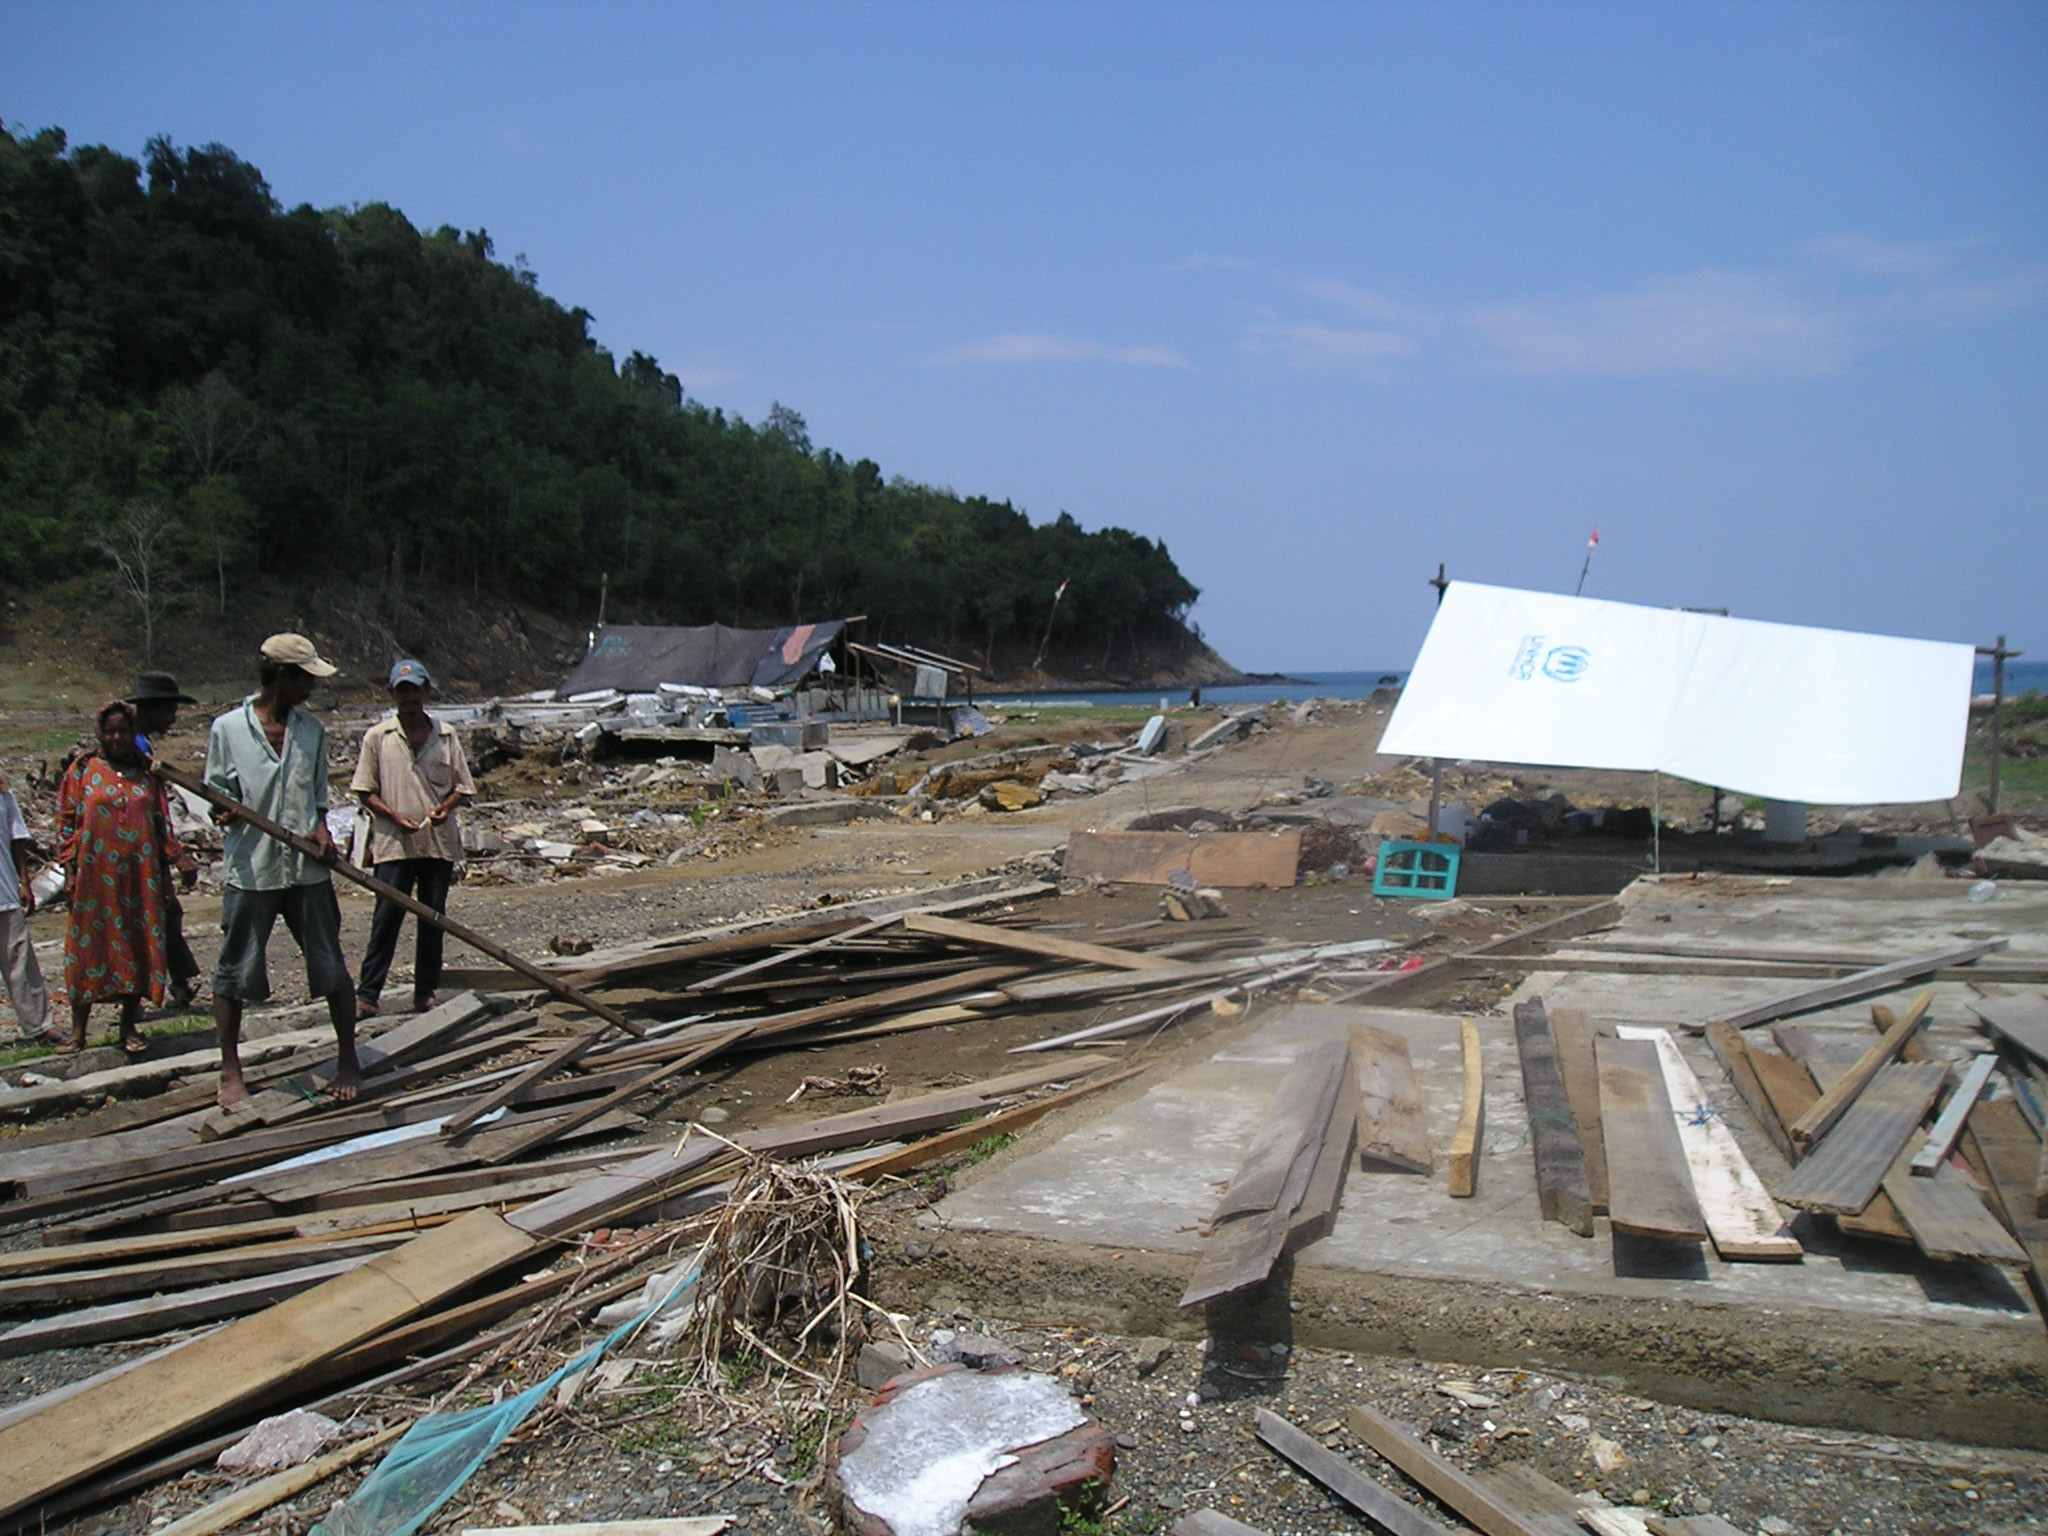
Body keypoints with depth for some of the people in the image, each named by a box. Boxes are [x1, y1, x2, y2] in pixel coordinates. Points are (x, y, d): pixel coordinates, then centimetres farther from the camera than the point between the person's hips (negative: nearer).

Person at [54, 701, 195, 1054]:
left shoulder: (148, 774, 10)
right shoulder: (83, 770, 4)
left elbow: (162, 825, 12)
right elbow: (66, 820, 3)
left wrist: (179, 859, 0)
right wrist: (70, 867, -4)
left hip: (140, 877, 2)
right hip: (95, 876, -2)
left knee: (137, 947, 2)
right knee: (89, 946, 1)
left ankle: (129, 1028, 12)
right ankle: (78, 1030, 11)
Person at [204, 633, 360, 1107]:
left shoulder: (311, 728, 8)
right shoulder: (228, 728, -2)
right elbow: (217, 793, 3)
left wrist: (322, 829, -4)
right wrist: (225, 810, -19)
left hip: (307, 867, 3)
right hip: (249, 868, -2)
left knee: (332, 969, 5)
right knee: (235, 973, 6)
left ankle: (348, 1061, 19)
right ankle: (230, 1071, 21)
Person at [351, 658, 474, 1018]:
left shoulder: (446, 736, 8)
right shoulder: (377, 737, 3)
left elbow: (462, 786, 11)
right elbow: (365, 791, 3)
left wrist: (446, 807, -9)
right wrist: (395, 817, -12)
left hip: (439, 842, 2)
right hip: (394, 844, -2)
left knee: (433, 919, 8)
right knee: (386, 919, -4)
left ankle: (426, 992, 17)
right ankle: (367, 995, 3)